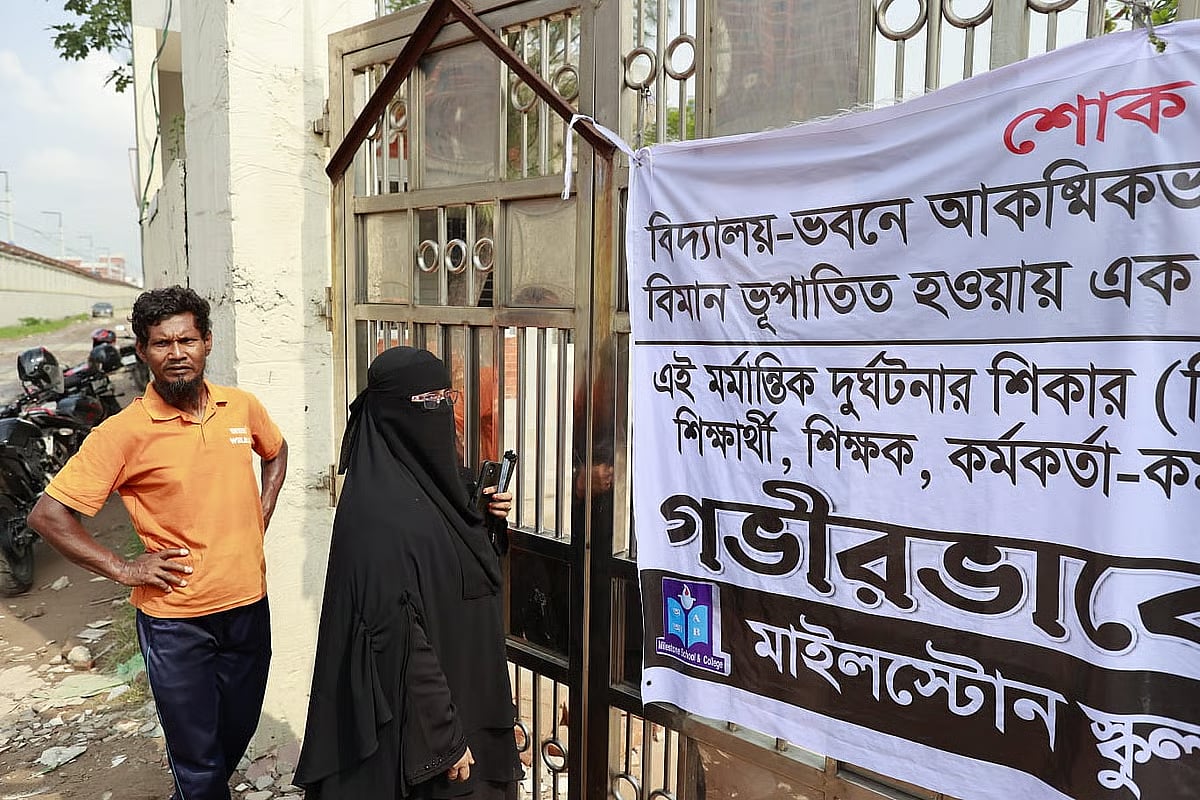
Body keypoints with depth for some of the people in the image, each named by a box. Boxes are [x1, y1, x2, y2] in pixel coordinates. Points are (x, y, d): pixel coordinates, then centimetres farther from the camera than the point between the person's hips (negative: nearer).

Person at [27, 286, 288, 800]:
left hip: (248, 603, 4)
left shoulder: (242, 407, -3)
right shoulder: (125, 432, -15)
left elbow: (276, 451, 18)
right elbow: (47, 515, -12)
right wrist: (123, 569, -13)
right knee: (196, 754, 11)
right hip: (174, 618, -4)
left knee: (238, 731, 24)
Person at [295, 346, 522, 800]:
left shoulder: (423, 481, 2)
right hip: (413, 716, -9)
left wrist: (485, 519, 2)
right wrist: (445, 738, -22)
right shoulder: (381, 510, -25)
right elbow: (399, 637, -26)